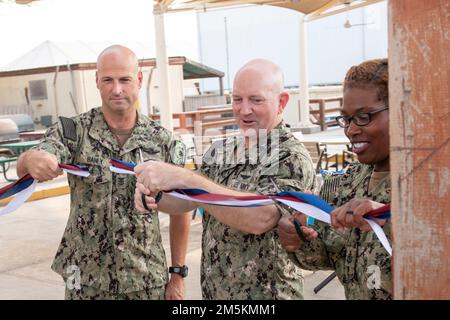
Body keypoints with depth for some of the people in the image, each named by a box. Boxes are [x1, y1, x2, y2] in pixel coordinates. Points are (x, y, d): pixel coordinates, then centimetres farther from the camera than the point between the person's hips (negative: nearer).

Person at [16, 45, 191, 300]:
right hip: (86, 281, 0)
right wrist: (32, 159, -45)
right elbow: (24, 169, -22)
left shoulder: (163, 141, -5)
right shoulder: (73, 131, -7)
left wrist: (178, 274, 1)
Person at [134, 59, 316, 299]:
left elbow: (260, 217, -34)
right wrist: (153, 195, -17)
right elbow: (185, 201, 4)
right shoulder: (220, 150, 2)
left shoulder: (292, 159, -18)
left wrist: (183, 178, -37)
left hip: (266, 293, -6)